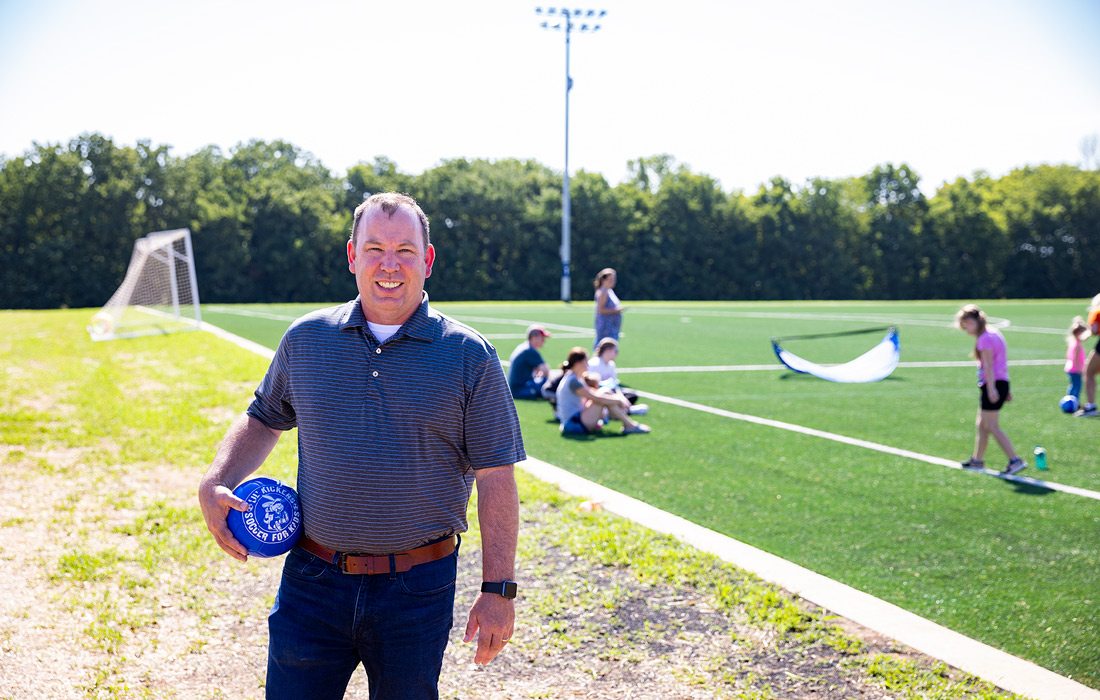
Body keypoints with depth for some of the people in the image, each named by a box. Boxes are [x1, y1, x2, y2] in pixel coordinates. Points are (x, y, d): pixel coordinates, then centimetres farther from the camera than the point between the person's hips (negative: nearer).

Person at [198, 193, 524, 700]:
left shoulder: (469, 357, -4)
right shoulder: (305, 339, 4)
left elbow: (495, 478, -4)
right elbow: (264, 419, 19)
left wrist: (498, 589, -8)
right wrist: (215, 484, 1)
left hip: (417, 588, -1)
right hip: (312, 581, 2)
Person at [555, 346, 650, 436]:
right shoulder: (573, 381, -17)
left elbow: (594, 392, 15)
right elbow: (596, 398, -21)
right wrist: (619, 400, -9)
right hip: (575, 423, -10)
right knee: (604, 393, -17)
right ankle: (630, 425, -11)